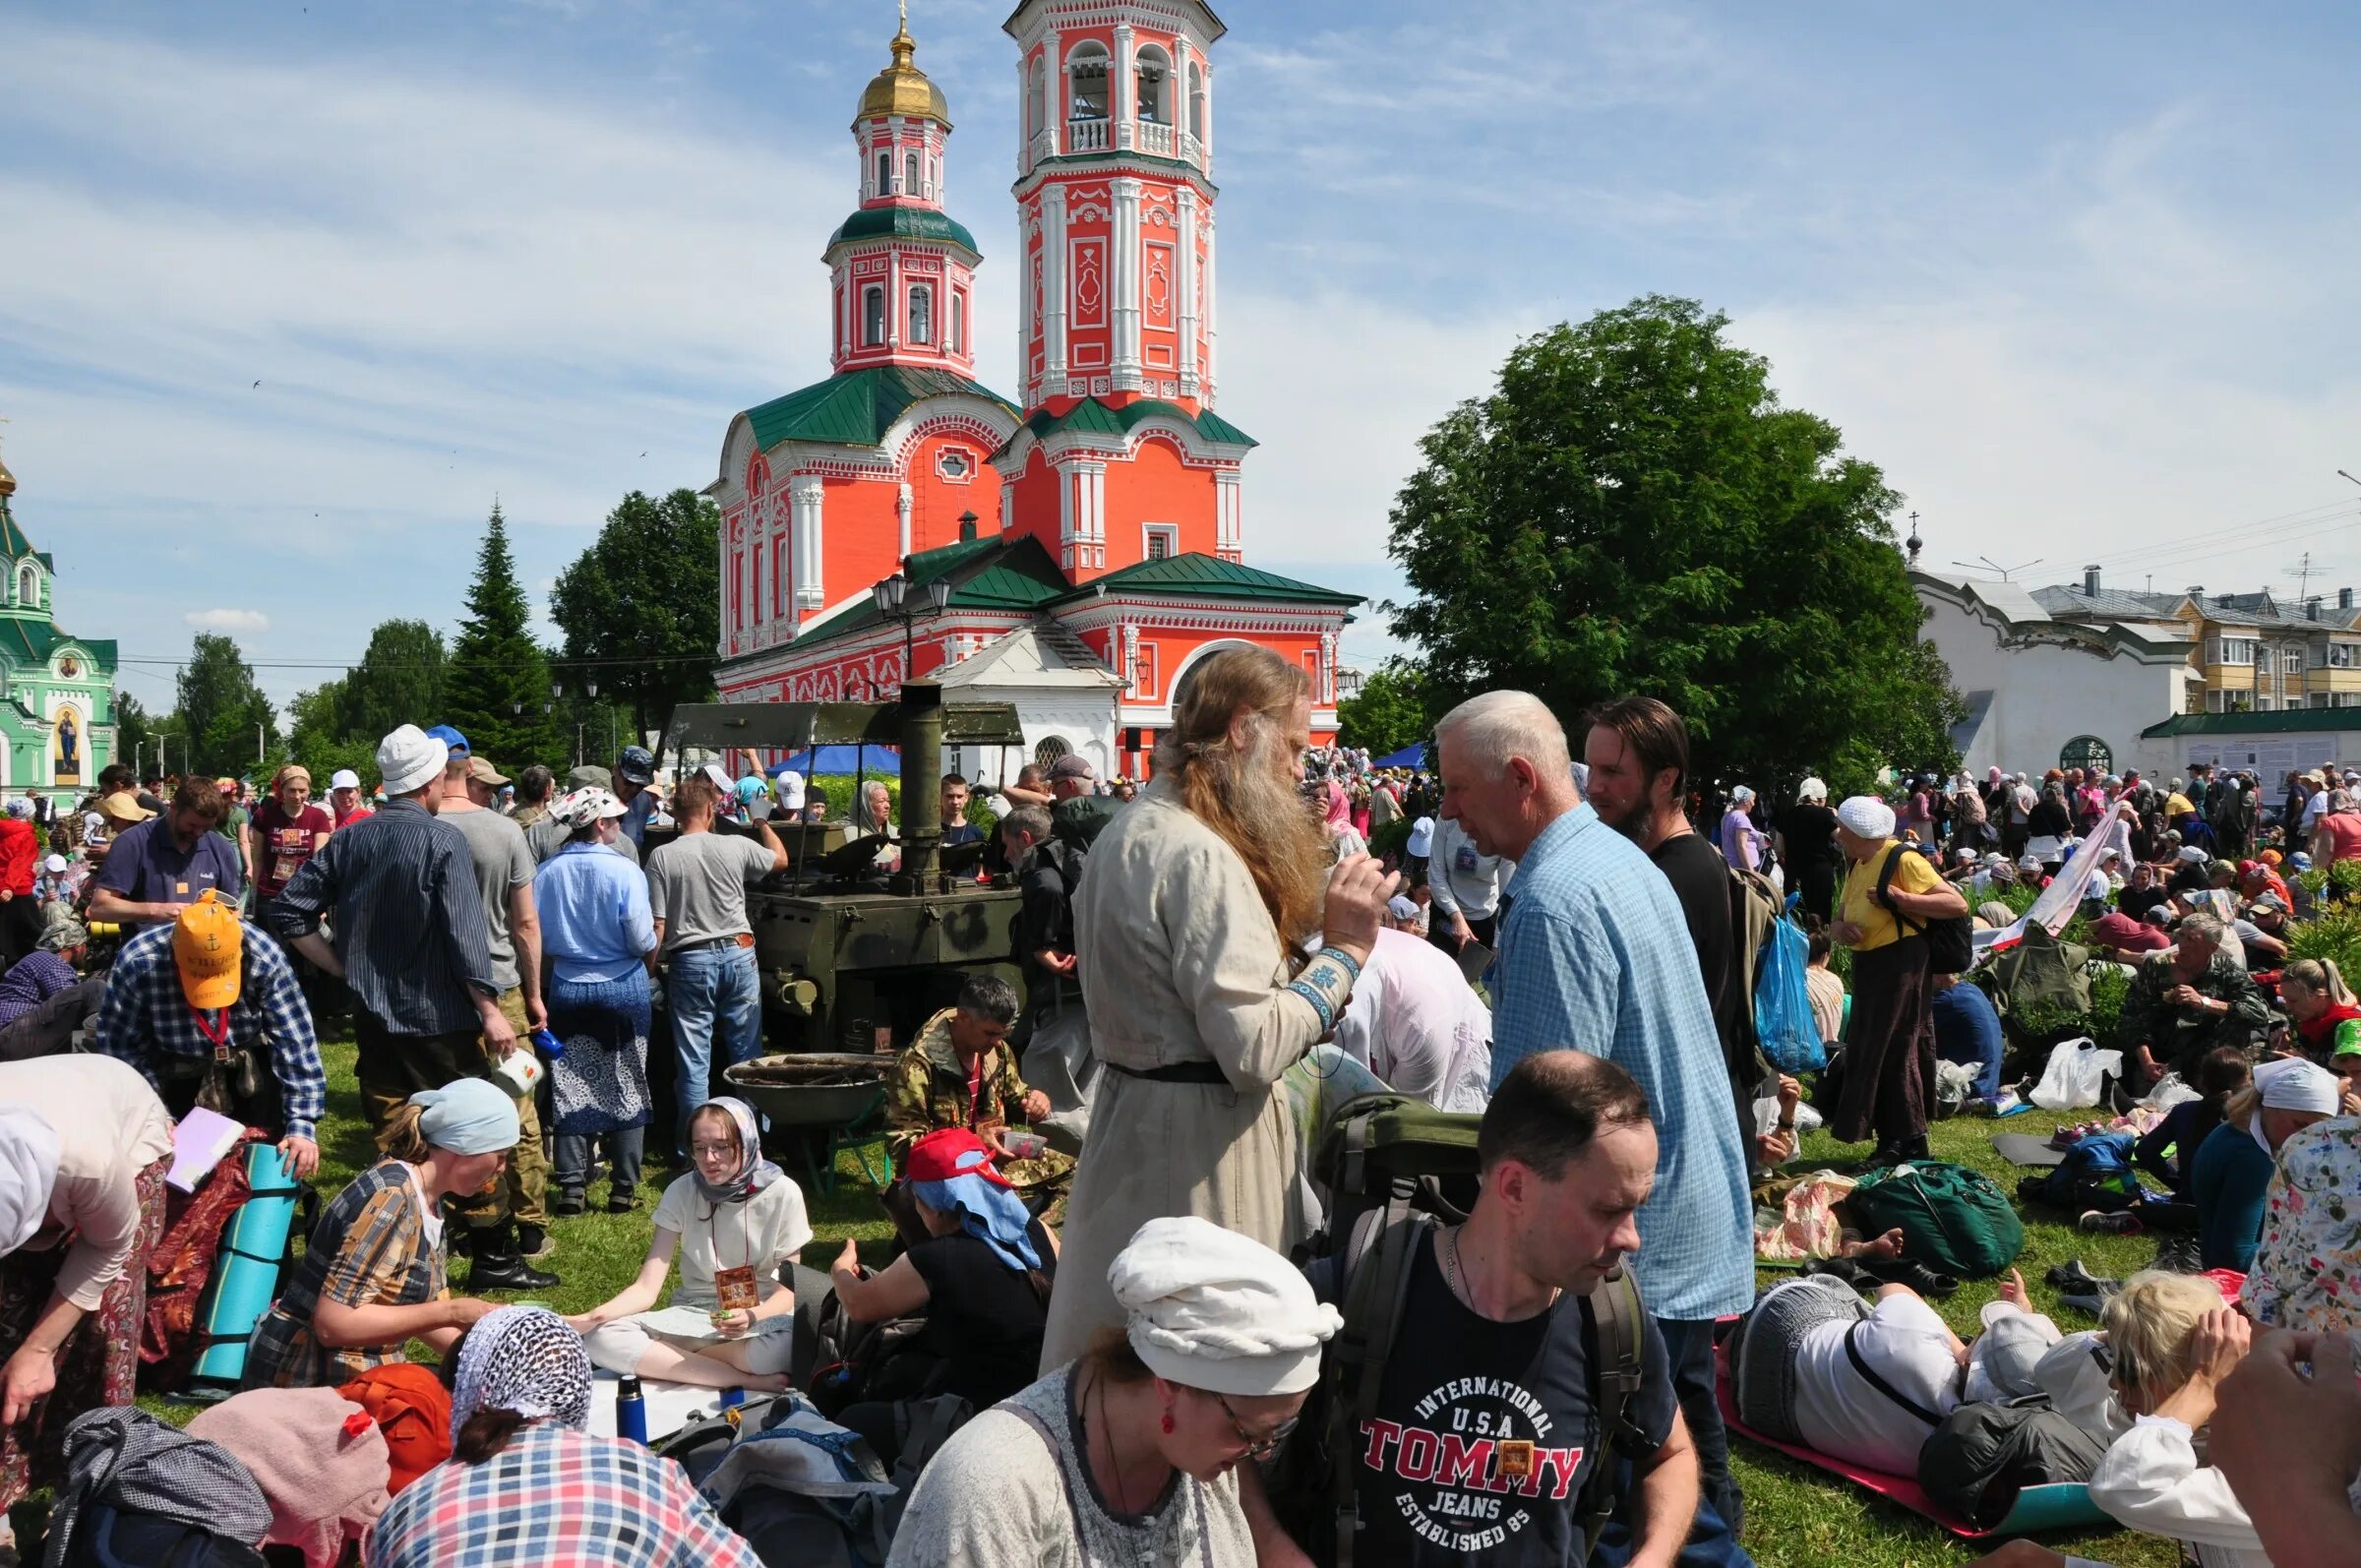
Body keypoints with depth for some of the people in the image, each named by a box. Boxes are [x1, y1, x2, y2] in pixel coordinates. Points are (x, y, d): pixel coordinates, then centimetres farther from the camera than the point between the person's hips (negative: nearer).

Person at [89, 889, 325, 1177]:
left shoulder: (265, 958, -32)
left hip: (248, 1052, 0)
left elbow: (296, 1041, -30)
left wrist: (302, 1123, -34)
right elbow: (118, 1045, -23)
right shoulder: (137, 963, -32)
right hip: (170, 1061, 0)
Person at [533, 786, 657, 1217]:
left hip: (568, 989, 3)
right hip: (623, 987, -3)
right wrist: (649, 955, 7)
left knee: (570, 1088, 10)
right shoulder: (624, 871, -16)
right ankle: (624, 1189, 11)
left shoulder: (546, 872, -5)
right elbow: (643, 941, -15)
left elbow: (537, 938, 0)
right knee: (625, 1088, 7)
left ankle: (572, 1187, 11)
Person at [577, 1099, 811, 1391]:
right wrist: (591, 1317, -31)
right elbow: (647, 1287, -11)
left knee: (789, 1343, -39)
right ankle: (746, 1379, -25)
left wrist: (752, 1316, -29)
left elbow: (788, 1289, -7)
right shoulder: (681, 1192, -7)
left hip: (763, 1316, -3)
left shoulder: (782, 1193, -11)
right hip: (694, 1314, 3)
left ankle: (668, 1358, -17)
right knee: (604, 1339, -25)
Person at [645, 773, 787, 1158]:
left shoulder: (662, 857, -7)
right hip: (738, 954, 1)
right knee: (747, 1055, 11)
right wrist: (763, 823, 34)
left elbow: (657, 925, -9)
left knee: (694, 1062, 5)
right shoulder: (737, 847, -3)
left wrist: (649, 972, 2)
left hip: (690, 961, -1)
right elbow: (780, 859, 18)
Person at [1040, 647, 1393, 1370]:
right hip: (1198, 1145, -10)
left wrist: (1310, 924, 10)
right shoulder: (1201, 856, -19)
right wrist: (1342, 951, -14)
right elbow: (1254, 1050, -24)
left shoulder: (1130, 830, 12)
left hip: (1128, 1116, 10)